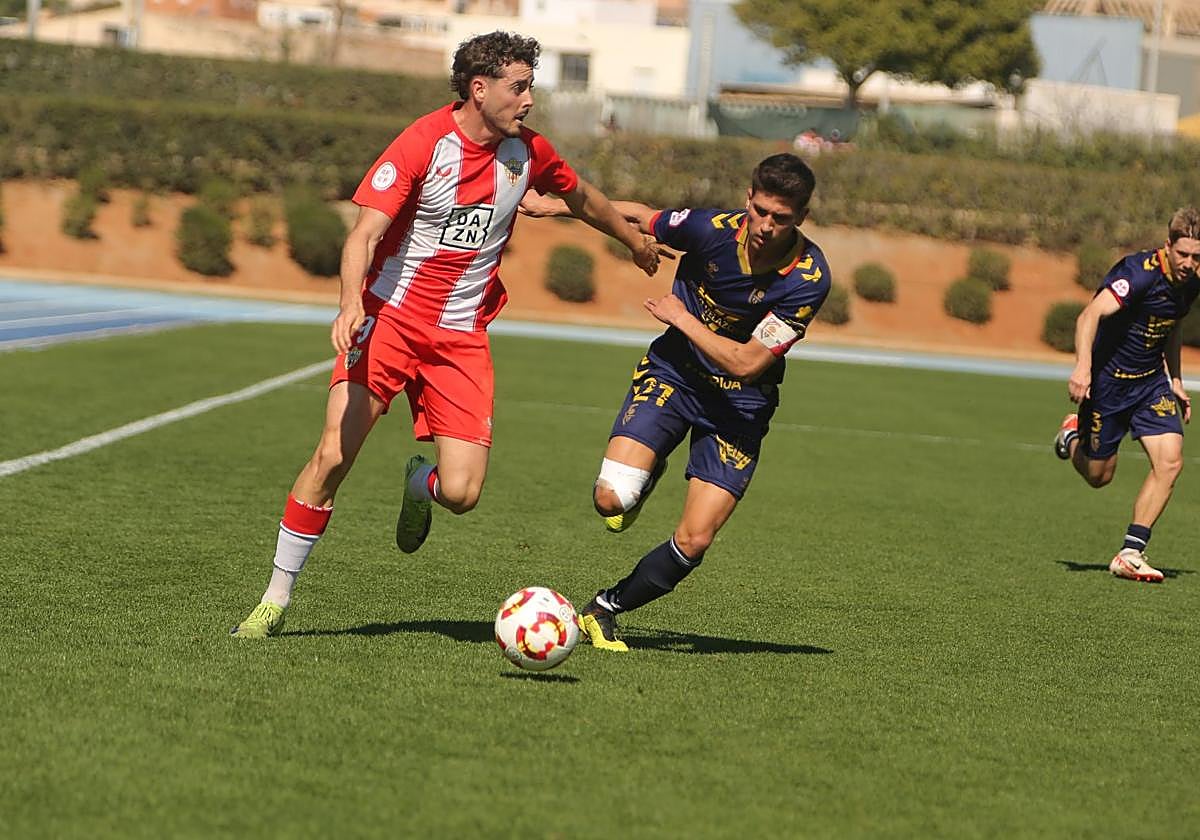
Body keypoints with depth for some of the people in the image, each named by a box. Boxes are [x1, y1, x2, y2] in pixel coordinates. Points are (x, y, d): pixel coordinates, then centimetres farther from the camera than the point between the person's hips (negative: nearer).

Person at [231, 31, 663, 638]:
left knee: (461, 493, -12)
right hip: (390, 316, -4)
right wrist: (352, 304, -39)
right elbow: (365, 233, -21)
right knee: (333, 455, -18)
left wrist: (634, 239, 41)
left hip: (462, 336, 4)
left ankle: (421, 484, 28)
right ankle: (274, 601, -3)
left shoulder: (528, 152, 3)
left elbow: (581, 197, 25)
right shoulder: (423, 144, -14)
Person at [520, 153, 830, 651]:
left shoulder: (809, 278, -21)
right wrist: (554, 206, 13)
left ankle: (604, 611, 15)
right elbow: (638, 217, 4)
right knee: (612, 499, -21)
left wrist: (681, 317, -15)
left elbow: (746, 363, -19)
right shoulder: (711, 229, -17)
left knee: (693, 543, -9)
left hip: (739, 405, 0)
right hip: (673, 373, 1)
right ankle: (647, 476, 16)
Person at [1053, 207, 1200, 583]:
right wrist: (1083, 366, -49)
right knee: (1098, 475, 6)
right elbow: (1090, 315, -36)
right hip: (1107, 379, -6)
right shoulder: (1140, 273, -24)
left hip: (1151, 380, 6)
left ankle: (1131, 553, -7)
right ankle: (1073, 435, 42)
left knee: (1170, 461, -13)